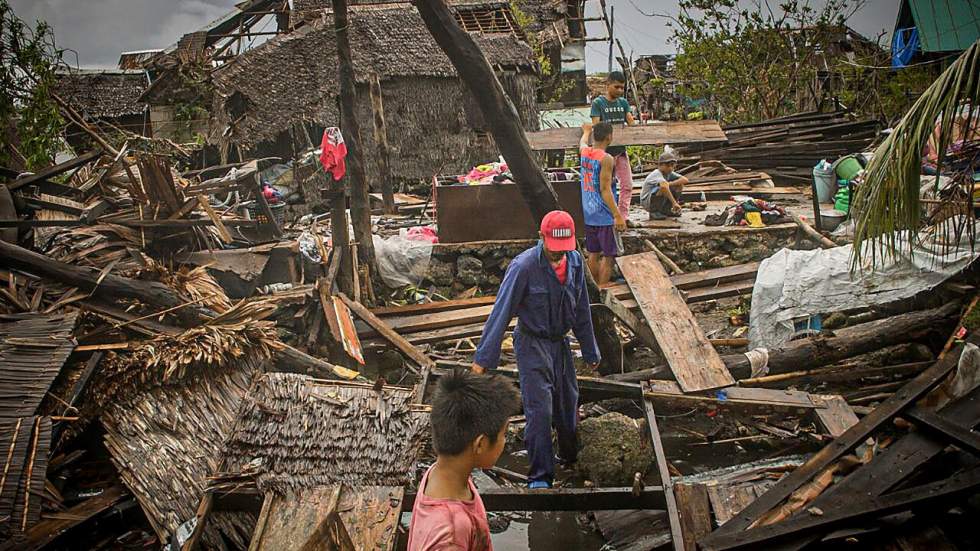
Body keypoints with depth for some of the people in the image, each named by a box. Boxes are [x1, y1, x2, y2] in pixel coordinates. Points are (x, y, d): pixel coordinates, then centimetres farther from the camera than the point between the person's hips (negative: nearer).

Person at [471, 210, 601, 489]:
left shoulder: (575, 261, -4)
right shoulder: (524, 266, -23)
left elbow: (581, 309, 8)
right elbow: (501, 312, -20)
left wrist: (590, 351, 14)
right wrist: (484, 358, -20)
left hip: (560, 342, 6)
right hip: (532, 344, -6)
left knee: (568, 404, 18)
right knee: (539, 410, -11)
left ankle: (570, 456, 42)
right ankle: (540, 477, -1)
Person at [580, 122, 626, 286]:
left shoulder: (584, 152, 3)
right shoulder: (606, 159, -18)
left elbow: (582, 142, 30)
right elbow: (605, 190, -21)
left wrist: (587, 131, 51)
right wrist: (617, 215, -20)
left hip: (588, 214, 8)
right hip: (605, 216, -8)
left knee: (593, 254, 15)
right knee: (608, 256, 0)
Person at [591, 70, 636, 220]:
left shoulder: (623, 103, 10)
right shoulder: (598, 103, -6)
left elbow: (631, 123, 4)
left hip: (621, 149, 6)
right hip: (606, 150, -6)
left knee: (627, 185, 5)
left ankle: (624, 216, 15)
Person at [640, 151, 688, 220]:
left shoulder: (670, 173, 0)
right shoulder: (657, 174, -24)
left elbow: (685, 180, -11)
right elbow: (664, 186, -43)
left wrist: (670, 184, -23)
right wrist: (674, 203, -45)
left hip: (660, 200, 8)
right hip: (647, 202, -8)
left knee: (680, 185, -5)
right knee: (662, 188, -35)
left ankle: (667, 210, 6)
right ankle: (654, 212, -16)